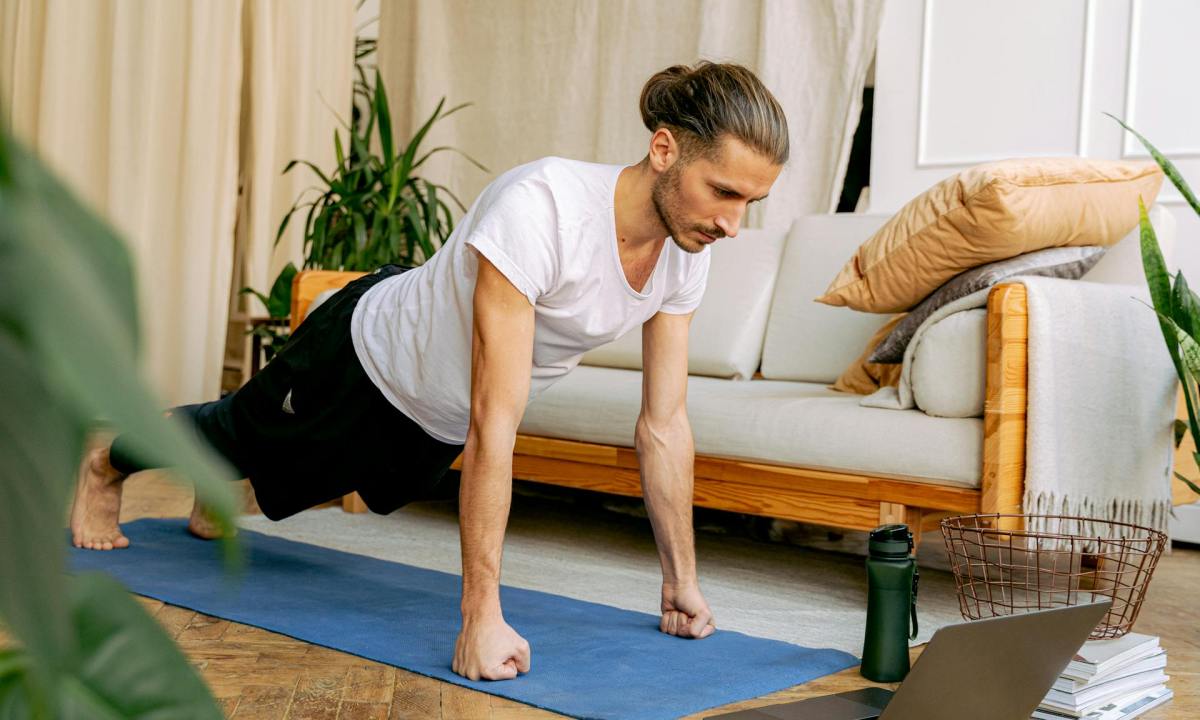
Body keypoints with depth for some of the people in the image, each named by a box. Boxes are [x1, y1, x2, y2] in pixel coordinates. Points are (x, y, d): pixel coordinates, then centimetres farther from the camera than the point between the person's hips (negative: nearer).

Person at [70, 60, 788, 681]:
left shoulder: (688, 250, -22)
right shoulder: (540, 208, -44)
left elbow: (665, 425, -13)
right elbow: (494, 427, -46)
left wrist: (683, 582, -11)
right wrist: (481, 617, -45)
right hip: (367, 360, -6)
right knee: (250, 437, 25)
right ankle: (107, 464, 58)